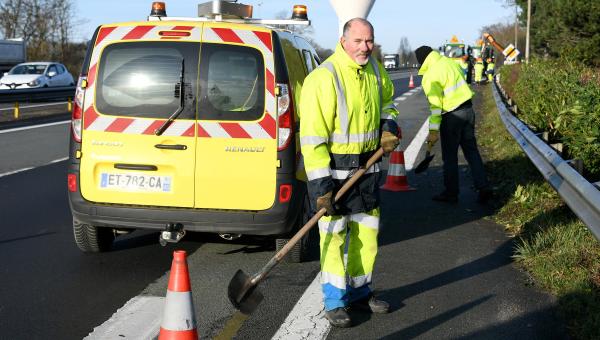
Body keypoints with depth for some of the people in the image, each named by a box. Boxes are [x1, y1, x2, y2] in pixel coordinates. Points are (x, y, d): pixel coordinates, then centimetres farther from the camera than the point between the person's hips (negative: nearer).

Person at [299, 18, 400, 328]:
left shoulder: (375, 71, 3)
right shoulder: (323, 78, -21)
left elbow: (386, 101, 25)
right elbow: (312, 137, -22)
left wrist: (389, 126, 2)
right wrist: (320, 185, -25)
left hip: (367, 167, 7)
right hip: (332, 167, -7)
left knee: (366, 232, 14)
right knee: (334, 234, -2)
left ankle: (359, 292, 31)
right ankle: (335, 302, 12)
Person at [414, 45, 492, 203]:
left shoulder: (430, 76, -16)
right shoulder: (450, 62, 7)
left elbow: (435, 105, -18)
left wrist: (433, 131, -15)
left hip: (452, 116, -7)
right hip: (468, 109, 7)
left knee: (450, 156, 6)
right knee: (471, 150, 14)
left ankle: (451, 193, 15)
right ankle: (483, 187, 12)